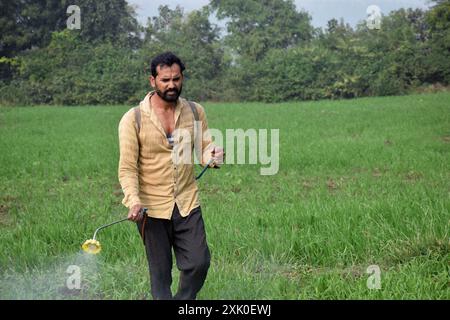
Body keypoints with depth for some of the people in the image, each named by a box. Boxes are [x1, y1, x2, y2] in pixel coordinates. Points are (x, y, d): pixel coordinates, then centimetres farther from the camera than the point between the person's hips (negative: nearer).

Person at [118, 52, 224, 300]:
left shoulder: (195, 112, 2)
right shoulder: (133, 119, -8)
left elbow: (204, 149, 9)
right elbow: (127, 168, -10)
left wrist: (213, 155, -16)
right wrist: (134, 201, -25)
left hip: (188, 203, 3)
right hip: (152, 207, -2)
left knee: (199, 262, -2)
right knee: (160, 273, 7)